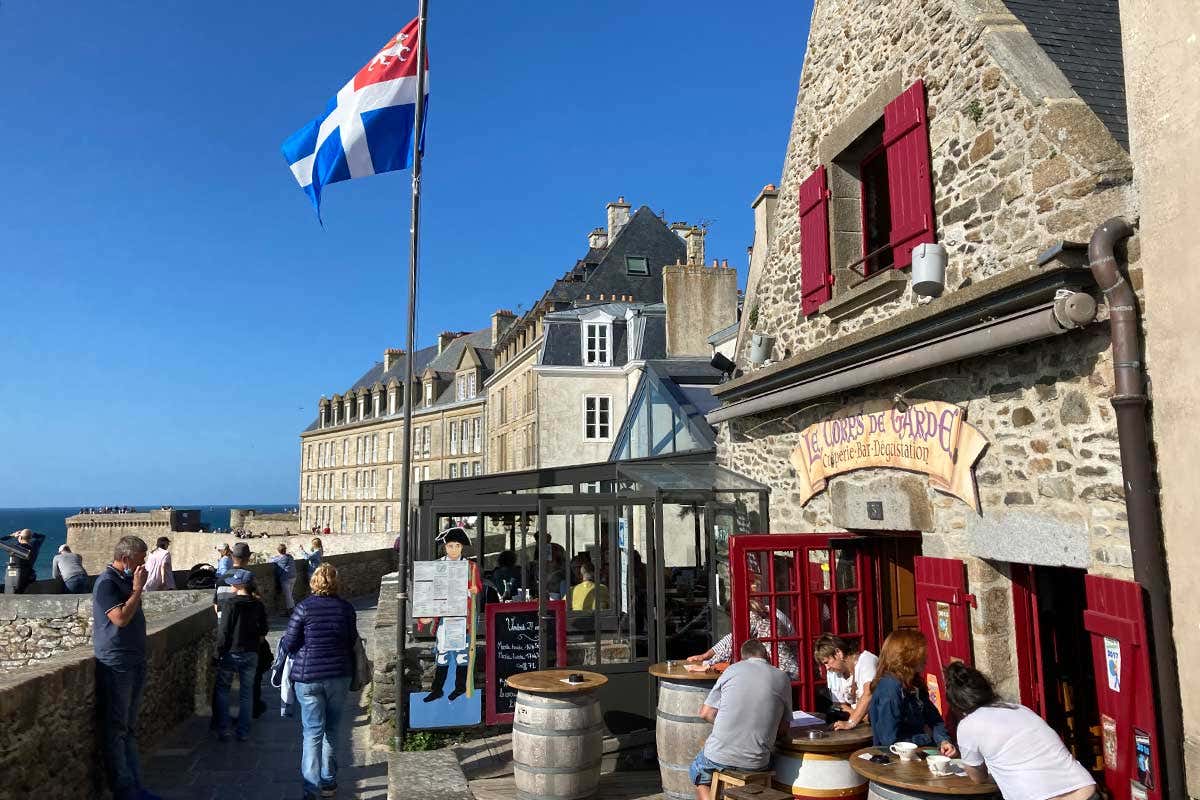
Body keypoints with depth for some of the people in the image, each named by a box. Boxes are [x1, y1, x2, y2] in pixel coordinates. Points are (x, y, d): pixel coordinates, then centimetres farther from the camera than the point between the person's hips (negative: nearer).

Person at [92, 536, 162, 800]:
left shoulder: (127, 580, 12)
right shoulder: (106, 582, -14)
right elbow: (121, 618, -24)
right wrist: (138, 589, -18)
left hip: (134, 663, 9)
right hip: (116, 666, -9)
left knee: (129, 728, 14)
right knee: (115, 730, 0)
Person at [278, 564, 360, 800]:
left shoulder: (304, 607, -10)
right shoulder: (346, 608, -2)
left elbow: (289, 643, -6)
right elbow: (353, 641, 5)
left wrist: (282, 652, 16)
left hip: (308, 676, -2)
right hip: (339, 675, 2)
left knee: (313, 732, 1)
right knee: (331, 730, 15)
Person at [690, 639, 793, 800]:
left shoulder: (732, 670, 2)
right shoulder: (782, 678, 4)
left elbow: (705, 714, 3)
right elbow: (783, 730, 8)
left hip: (719, 756, -1)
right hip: (756, 762, 2)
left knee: (698, 774, 30)